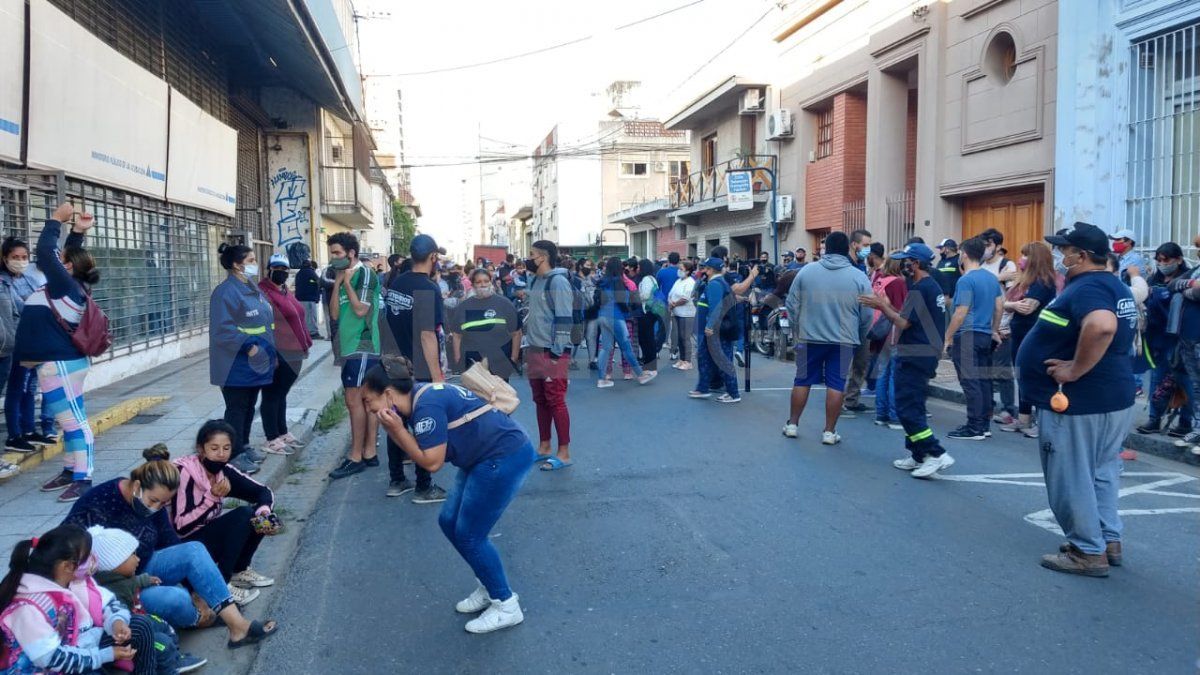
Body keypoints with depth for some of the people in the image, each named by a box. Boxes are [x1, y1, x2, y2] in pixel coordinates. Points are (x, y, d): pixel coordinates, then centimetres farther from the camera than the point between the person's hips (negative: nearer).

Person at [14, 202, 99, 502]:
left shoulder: (65, 285, -14)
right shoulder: (74, 285, 10)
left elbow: (45, 251, -14)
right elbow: (70, 254, 23)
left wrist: (57, 219, -5)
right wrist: (77, 231, 18)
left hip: (61, 364, -10)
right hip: (61, 362, 10)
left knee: (74, 422, -9)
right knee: (70, 421, 14)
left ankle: (83, 479, -8)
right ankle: (70, 472, 23)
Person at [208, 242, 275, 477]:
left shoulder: (253, 288, 13)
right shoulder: (226, 291, -16)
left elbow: (265, 321, 22)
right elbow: (223, 328, -24)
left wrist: (269, 351, 18)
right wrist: (248, 346, -27)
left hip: (255, 363, 9)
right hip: (237, 365, -9)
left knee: (249, 406, 17)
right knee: (237, 408, -1)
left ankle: (244, 446, 29)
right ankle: (235, 455, 6)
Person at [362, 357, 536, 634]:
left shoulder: (426, 405, -20)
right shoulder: (419, 397, 8)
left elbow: (432, 462, -18)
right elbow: (416, 453, 10)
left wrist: (397, 428, -15)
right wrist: (390, 428, -3)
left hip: (507, 456, -10)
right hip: (488, 458, 10)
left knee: (469, 534, -2)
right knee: (449, 522, 14)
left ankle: (506, 606, 12)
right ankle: (488, 588, 28)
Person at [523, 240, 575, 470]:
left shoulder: (558, 282, -13)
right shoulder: (535, 281, 14)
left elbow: (564, 319, -17)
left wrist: (556, 352, -19)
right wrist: (529, 349, 19)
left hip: (551, 353, -9)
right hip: (534, 350, 9)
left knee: (556, 402, -4)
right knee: (540, 401, 14)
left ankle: (564, 453, 4)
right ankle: (544, 447, 24)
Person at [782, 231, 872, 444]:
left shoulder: (806, 271, -3)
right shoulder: (859, 277, -4)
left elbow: (792, 306, 1)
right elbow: (866, 316, -1)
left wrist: (800, 327, 16)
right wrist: (860, 339, 15)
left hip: (809, 337, 1)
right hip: (844, 340, -1)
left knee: (802, 381, 12)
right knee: (836, 385, 5)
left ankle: (792, 425, 21)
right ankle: (829, 431, 9)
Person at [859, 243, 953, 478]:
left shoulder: (920, 289, -16)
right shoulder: (933, 287, 16)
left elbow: (903, 323, -18)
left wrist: (882, 306, -6)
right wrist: (886, 307, 12)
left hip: (914, 357, -11)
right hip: (927, 354, 11)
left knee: (907, 408, -9)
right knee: (913, 407, 15)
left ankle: (937, 454, -12)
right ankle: (918, 456, 19)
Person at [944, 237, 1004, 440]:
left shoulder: (966, 280, -15)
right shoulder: (992, 278, 10)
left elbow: (961, 313, -18)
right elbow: (1000, 306, 15)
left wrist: (947, 337, -12)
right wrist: (994, 330, 25)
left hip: (967, 336, -8)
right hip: (986, 336, 8)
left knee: (970, 382, -5)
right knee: (984, 380, 11)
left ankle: (974, 428, -4)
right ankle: (985, 425, 18)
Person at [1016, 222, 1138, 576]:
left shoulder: (1086, 288, -20)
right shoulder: (1115, 286, 12)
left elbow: (1101, 327, -40)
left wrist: (1075, 369, -29)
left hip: (1077, 401, -10)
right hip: (1114, 396, 10)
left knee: (1071, 479, 1)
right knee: (1102, 473, 19)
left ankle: (1087, 552, 9)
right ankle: (1109, 541, 28)